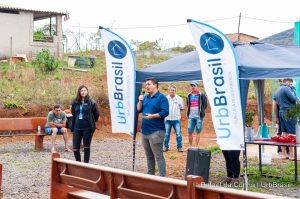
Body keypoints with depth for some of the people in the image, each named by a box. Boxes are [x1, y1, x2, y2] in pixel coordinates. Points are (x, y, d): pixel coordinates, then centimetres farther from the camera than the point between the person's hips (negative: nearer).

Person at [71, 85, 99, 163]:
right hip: (77, 128, 3)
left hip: (87, 128, -3)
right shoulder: (75, 102, 6)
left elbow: (96, 114, 2)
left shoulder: (91, 102, -5)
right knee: (75, 148, 2)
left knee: (86, 147, 6)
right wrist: (72, 127, 12)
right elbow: (73, 114, 15)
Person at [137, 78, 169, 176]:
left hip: (156, 132, -8)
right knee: (149, 156, 15)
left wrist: (152, 116, -22)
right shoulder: (145, 97, 16)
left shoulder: (161, 98, -7)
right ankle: (150, 175, 24)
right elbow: (138, 110, 16)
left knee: (158, 156, -7)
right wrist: (140, 100, 0)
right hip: (145, 131, 8)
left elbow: (165, 112, -15)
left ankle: (162, 177, -5)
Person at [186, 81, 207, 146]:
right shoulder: (189, 95, 12)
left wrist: (201, 111, 0)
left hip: (199, 116, -4)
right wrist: (189, 112, 12)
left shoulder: (201, 95, 0)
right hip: (191, 116, 4)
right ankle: (190, 146, 13)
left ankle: (196, 146, 3)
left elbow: (205, 105, 4)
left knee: (198, 132, 0)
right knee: (190, 132, 3)